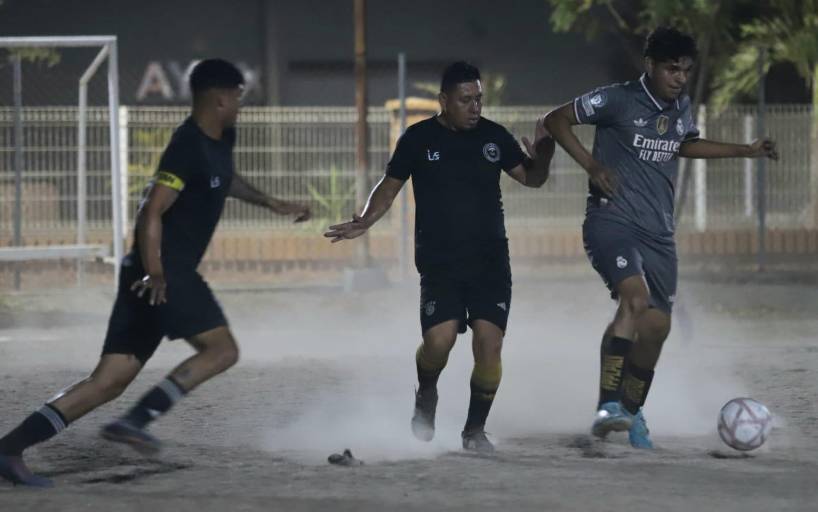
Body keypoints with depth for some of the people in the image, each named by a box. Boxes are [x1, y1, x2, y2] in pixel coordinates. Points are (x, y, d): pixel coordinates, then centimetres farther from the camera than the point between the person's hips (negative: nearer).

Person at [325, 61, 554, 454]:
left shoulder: (493, 136, 6)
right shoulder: (419, 139, 0)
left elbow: (531, 178, 15)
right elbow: (390, 186, 7)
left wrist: (542, 156, -7)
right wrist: (364, 221, -8)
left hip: (491, 262, 2)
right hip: (439, 264, -2)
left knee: (489, 344, -9)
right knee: (439, 341, -18)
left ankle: (475, 429, 8)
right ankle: (426, 396, 16)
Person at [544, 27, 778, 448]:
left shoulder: (681, 108, 12)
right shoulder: (619, 100, -9)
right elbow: (556, 120, -4)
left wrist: (745, 151, 27)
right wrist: (590, 164, -15)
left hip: (658, 232, 7)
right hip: (612, 220, -7)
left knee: (657, 325, 6)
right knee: (636, 298, -29)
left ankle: (632, 412, 27)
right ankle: (608, 407, -33)